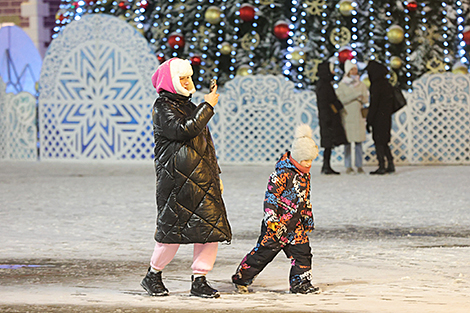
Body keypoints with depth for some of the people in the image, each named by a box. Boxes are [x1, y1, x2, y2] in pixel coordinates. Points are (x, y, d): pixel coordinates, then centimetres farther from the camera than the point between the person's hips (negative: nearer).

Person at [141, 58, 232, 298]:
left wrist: (215, 175, 25)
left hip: (203, 179, 8)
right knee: (173, 227, -6)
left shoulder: (189, 107, 24)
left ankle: (199, 281, 4)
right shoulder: (163, 107, -3)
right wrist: (207, 107, -12)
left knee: (211, 226, -1)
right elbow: (183, 130, -20)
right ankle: (153, 276, 11)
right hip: (177, 178, -8)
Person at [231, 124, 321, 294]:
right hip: (277, 223, -8)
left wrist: (308, 219, 27)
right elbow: (271, 195, -21)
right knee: (264, 251, -1)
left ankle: (300, 283, 9)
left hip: (294, 225, 8)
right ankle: (241, 278, 12)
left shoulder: (305, 175, 11)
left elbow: (306, 200, 24)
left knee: (302, 251, 0)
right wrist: (272, 218, -27)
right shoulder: (283, 173, -17)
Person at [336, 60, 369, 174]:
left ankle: (359, 166, 4)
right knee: (347, 141, -4)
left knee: (359, 141, 0)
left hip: (358, 116, 3)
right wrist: (355, 95, -13)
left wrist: (361, 98, -14)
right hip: (347, 116, -3)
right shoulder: (342, 85, 2)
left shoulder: (361, 85, 11)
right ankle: (348, 167, -1)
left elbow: (366, 99, 8)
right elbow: (340, 100, -9)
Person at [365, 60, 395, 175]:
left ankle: (381, 167, -2)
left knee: (379, 142, -2)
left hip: (378, 118, -8)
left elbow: (373, 104, -18)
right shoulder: (386, 84, 10)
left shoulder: (376, 85, -16)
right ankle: (390, 165, 14)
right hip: (386, 117, 8)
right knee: (384, 142, 15)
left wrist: (369, 121, -15)